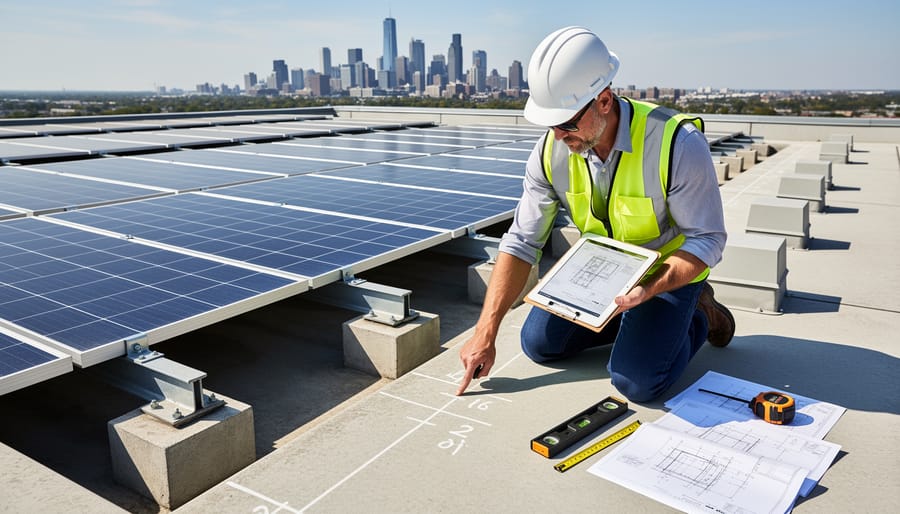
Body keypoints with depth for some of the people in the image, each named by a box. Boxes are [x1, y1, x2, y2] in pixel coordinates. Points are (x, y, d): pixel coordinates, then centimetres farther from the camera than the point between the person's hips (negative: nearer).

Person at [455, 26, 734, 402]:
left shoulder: (678, 144, -30)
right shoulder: (552, 150, -16)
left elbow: (706, 240, -20)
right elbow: (520, 243, -13)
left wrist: (649, 288, -39)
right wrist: (485, 333, -17)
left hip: (669, 270, -4)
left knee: (636, 380, -19)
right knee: (538, 343, 0)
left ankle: (698, 316, 11)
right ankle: (630, 321, 18)